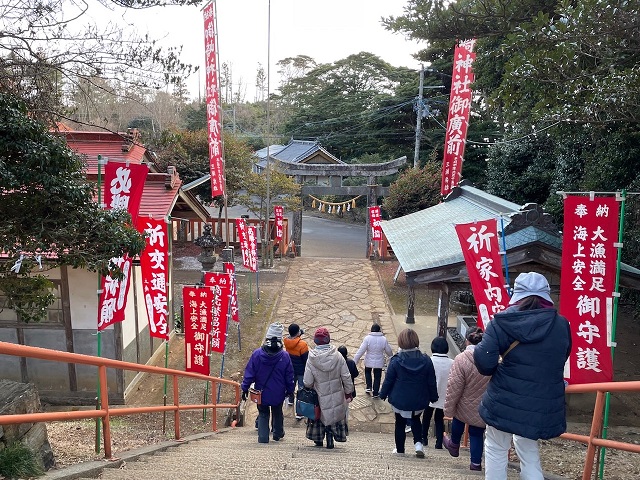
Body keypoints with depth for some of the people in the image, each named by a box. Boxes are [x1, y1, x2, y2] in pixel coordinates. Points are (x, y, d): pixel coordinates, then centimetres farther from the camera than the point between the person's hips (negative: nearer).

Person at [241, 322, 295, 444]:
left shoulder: (257, 354, -14)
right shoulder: (285, 356, -12)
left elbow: (249, 374, -8)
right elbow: (289, 377, -3)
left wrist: (245, 388, 2)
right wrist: (290, 390, 11)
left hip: (261, 393, -1)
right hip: (278, 394, 1)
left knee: (263, 414, 16)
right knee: (277, 413, 24)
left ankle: (263, 437, 9)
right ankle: (278, 433, 39)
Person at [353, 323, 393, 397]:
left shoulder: (367, 338, -18)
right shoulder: (384, 339, -13)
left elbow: (361, 350, -19)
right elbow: (389, 351, -1)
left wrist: (354, 361, -13)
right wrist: (391, 357, 22)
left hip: (369, 361, 0)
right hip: (379, 362, 0)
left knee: (368, 373, 28)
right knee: (377, 377, 16)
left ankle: (369, 387, 20)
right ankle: (375, 393, 23)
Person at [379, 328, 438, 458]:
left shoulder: (396, 360, -16)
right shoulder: (426, 360, -10)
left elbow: (388, 380, -8)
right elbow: (431, 382, -2)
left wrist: (383, 394, 7)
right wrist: (433, 397, 12)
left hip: (400, 400, -2)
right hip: (419, 401, 2)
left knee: (400, 424, 16)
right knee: (416, 420, 27)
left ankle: (400, 450, 25)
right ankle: (418, 443, 9)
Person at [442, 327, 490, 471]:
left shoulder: (461, 359, -22)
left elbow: (454, 388, -18)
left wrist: (448, 410, -8)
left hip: (466, 408, -2)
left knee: (458, 421, 27)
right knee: (477, 433, 19)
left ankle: (454, 445, 47)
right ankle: (476, 462, 25)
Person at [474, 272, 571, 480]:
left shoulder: (502, 322, -11)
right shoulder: (561, 325, 0)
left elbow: (484, 363, -15)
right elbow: (561, 360, 15)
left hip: (505, 402, -3)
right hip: (543, 405, 3)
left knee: (496, 450, 14)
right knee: (529, 453, 19)